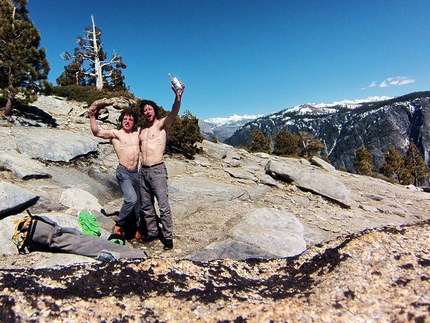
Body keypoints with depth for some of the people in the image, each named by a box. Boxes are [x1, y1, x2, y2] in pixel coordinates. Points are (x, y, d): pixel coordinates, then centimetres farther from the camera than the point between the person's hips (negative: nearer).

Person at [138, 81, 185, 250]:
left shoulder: (162, 124, -2)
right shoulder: (142, 129, 18)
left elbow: (173, 113, -23)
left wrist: (178, 96, -41)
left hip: (157, 170, -7)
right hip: (143, 170, 7)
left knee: (163, 206, -6)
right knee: (146, 206, 13)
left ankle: (168, 236, 5)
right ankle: (152, 232, 26)